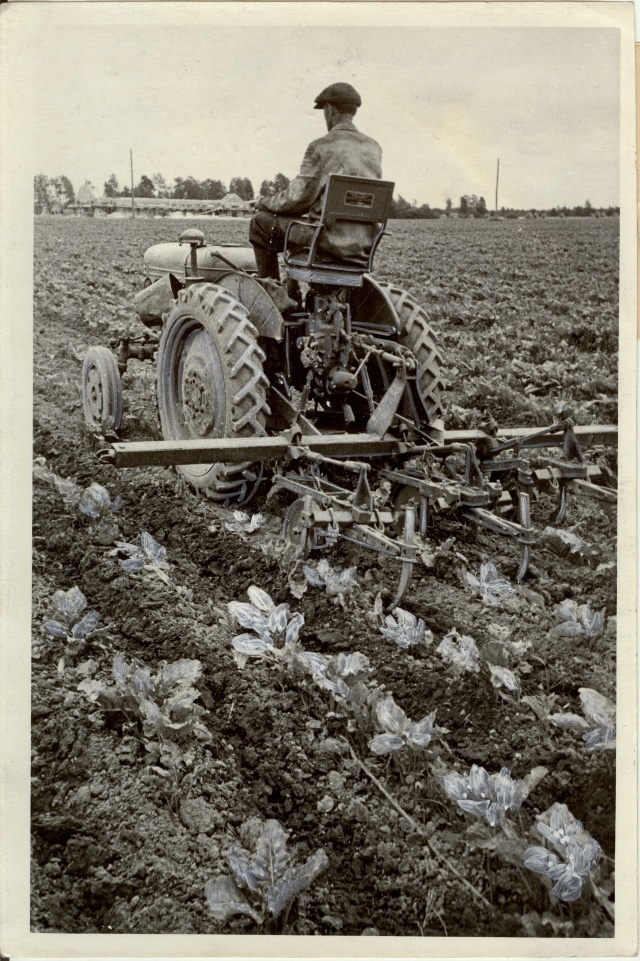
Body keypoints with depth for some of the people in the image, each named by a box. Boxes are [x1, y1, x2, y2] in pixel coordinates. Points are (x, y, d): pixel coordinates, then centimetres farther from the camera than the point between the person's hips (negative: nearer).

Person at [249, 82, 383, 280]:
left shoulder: (321, 147, -12)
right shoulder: (374, 148, 7)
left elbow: (298, 198, -13)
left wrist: (265, 202, 7)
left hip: (332, 240, -7)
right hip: (365, 243, 7)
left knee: (260, 223, 11)